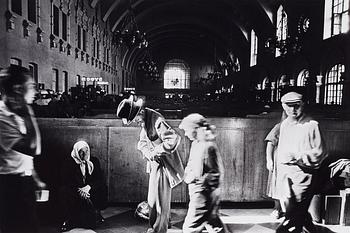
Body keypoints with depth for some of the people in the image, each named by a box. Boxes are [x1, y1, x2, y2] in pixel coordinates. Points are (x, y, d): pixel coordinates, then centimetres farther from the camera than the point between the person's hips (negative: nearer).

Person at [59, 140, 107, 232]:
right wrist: (79, 190, -24)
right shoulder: (68, 163, 1)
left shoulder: (94, 161, 7)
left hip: (90, 191, 2)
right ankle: (68, 221, -14)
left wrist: (89, 187, -20)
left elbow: (100, 179, 0)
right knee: (64, 191, -29)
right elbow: (66, 181, -8)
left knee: (102, 188, -25)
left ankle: (96, 213, 3)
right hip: (74, 192, -2)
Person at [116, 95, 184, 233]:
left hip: (164, 165, -10)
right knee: (152, 199, 23)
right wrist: (148, 153, -10)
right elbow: (142, 142, 10)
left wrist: (156, 151, -25)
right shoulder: (144, 120, 5)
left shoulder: (156, 120, -25)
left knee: (161, 200, 3)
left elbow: (174, 139, -34)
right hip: (155, 164, 10)